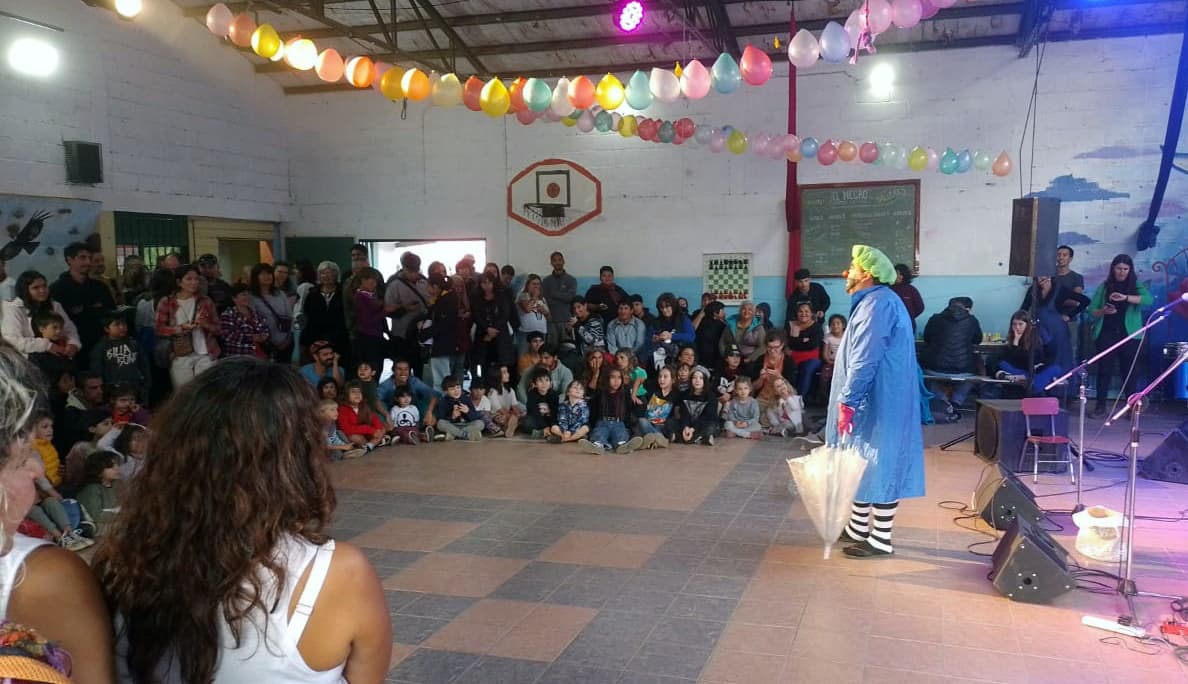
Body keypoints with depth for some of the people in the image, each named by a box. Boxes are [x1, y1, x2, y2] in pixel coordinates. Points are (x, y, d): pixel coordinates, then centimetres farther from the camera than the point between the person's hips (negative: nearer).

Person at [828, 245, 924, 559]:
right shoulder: (874, 302, 17)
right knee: (864, 464, 16)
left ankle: (881, 540, 5)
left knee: (879, 466, -3)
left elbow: (865, 361, -23)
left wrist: (847, 401, -22)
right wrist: (851, 400, 22)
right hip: (873, 400, 11)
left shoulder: (878, 303, -17)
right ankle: (858, 529, 26)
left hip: (879, 402, -11)